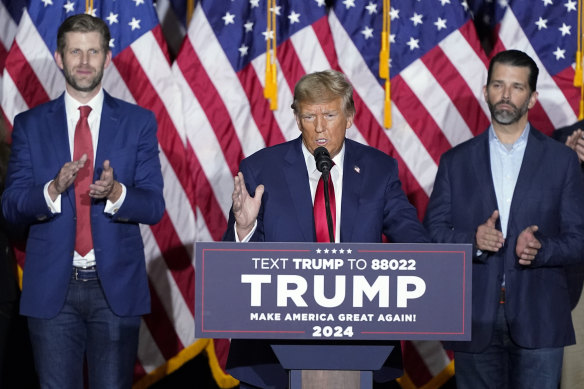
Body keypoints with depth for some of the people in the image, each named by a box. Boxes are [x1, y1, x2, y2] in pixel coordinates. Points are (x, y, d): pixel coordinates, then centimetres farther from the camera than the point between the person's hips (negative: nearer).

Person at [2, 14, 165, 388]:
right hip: (51, 287, 1)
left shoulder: (139, 122, 4)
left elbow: (154, 206, -2)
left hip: (116, 286, 0)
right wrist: (53, 190, -21)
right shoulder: (30, 125, 6)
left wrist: (116, 193, -23)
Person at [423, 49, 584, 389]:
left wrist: (540, 249, -17)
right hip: (477, 322, 1)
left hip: (538, 322, -1)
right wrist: (473, 241, -14)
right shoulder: (456, 161, 10)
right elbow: (432, 233, 5)